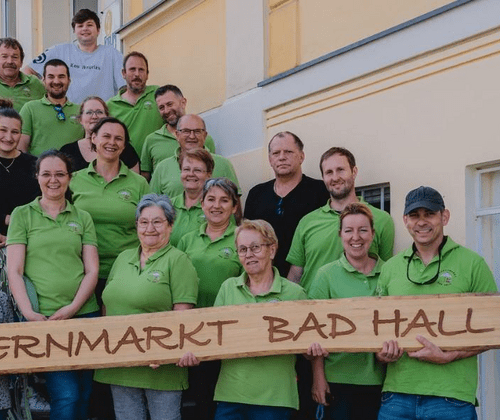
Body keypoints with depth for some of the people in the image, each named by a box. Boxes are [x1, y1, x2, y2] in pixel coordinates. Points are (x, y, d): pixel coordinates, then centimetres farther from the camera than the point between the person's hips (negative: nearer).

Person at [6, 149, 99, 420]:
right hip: (43, 318, -3)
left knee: (84, 394, 6)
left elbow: (92, 270, 7)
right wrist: (28, 313, -12)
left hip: (84, 314, 3)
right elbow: (14, 270, 1)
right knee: (66, 396, -13)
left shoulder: (82, 218, 13)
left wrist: (72, 308, -8)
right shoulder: (22, 215, 7)